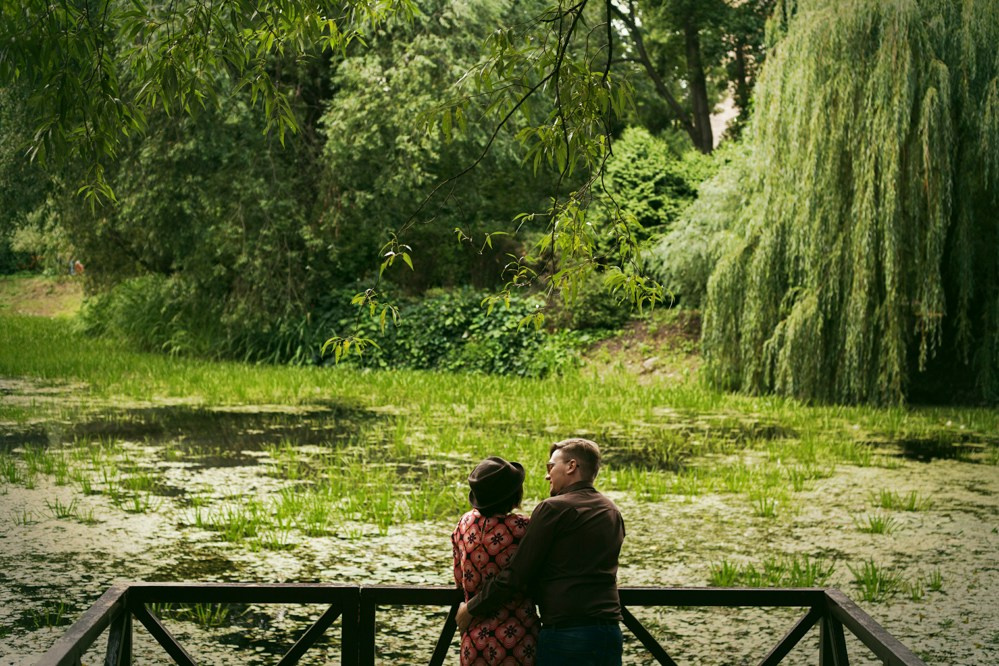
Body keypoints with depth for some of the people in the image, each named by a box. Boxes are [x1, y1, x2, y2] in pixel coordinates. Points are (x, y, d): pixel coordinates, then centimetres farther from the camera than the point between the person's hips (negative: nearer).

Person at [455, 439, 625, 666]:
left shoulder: (554, 508, -7)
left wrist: (471, 609, 2)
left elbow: (515, 574, -10)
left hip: (564, 634, -6)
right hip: (611, 633, 6)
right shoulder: (613, 513, 14)